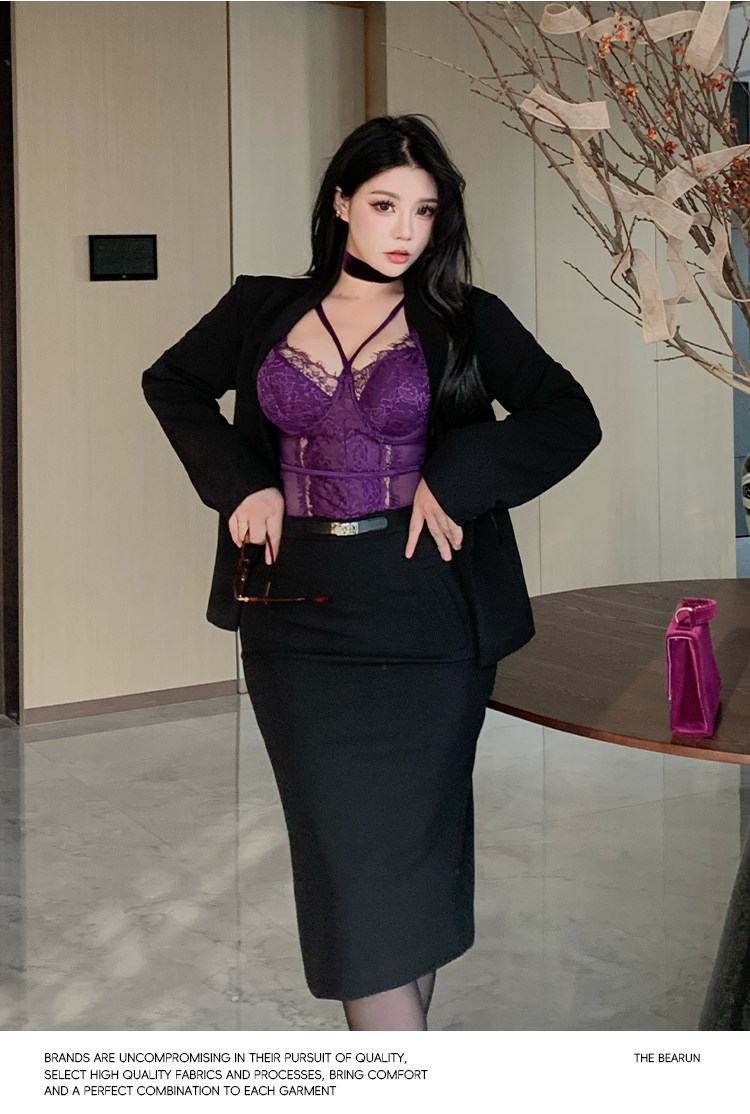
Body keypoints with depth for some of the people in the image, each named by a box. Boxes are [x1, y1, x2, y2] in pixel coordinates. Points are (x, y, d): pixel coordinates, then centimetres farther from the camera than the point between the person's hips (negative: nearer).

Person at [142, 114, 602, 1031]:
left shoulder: (465, 320, 3)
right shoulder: (263, 311, 8)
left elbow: (570, 419, 0)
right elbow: (171, 382, 20)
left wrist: (457, 478, -12)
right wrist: (240, 482, 5)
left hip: (425, 620, -1)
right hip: (299, 619, 2)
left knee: (409, 844, 2)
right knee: (342, 846, 1)